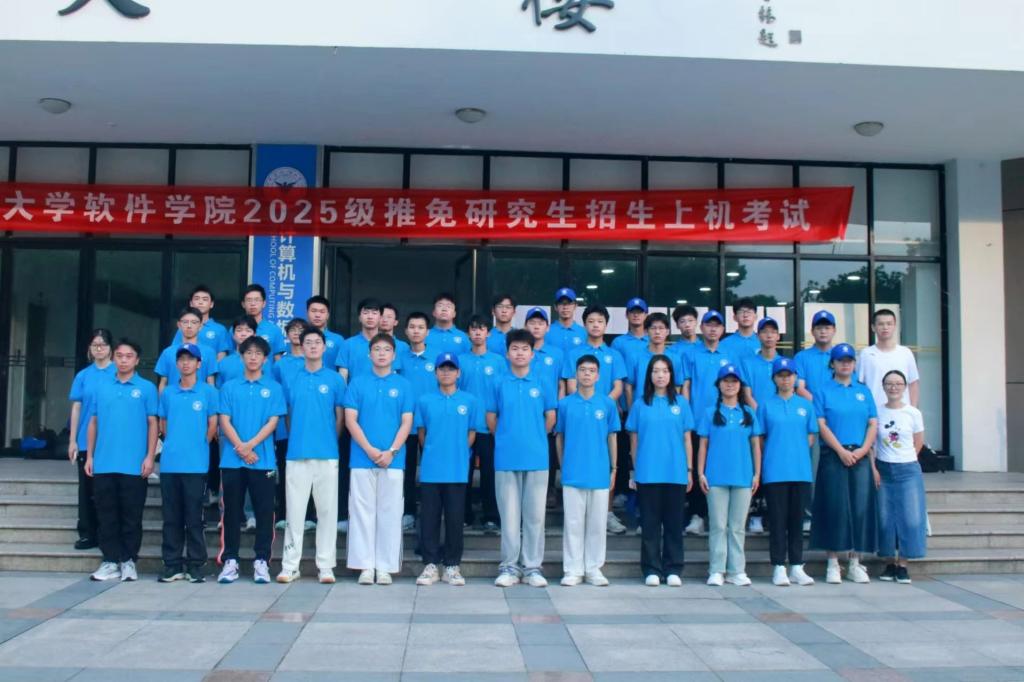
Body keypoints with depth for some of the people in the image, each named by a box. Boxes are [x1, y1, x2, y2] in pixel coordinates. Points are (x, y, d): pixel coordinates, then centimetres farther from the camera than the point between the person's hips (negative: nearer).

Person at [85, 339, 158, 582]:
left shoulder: (147, 388, 1)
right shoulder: (102, 387, 10)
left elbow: (152, 424, 0)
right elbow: (93, 422, 12)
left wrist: (150, 457, -7)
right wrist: (89, 456, 6)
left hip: (134, 465, -3)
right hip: (103, 463, 3)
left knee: (131, 516, 4)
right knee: (106, 515, 7)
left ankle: (129, 561, 13)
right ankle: (110, 561, 15)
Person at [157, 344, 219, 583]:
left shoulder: (208, 392, 1)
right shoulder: (167, 393, 11)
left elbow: (212, 425, 4)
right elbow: (163, 424, 17)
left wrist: (198, 446, 4)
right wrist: (174, 444, 11)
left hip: (196, 464, -3)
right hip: (169, 463, 3)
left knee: (194, 517, 0)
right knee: (171, 517, 7)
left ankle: (196, 565, 8)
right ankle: (172, 565, 15)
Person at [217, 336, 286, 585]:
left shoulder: (273, 388, 6)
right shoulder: (229, 387, 10)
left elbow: (273, 421, -1)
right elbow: (224, 421, 3)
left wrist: (250, 445, -13)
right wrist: (240, 447, -11)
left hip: (263, 460, -1)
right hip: (232, 460, 1)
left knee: (264, 513, 1)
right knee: (232, 512, 6)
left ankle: (262, 561, 7)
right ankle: (229, 561, 12)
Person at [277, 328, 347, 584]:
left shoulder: (335, 380, 4)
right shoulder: (291, 380, 8)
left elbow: (340, 418, 8)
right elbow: (287, 417, 13)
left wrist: (331, 443, 9)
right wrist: (296, 440, 10)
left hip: (327, 454, -1)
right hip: (296, 454, 1)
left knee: (327, 510, 3)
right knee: (295, 511, 4)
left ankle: (325, 565, 10)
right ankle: (290, 565, 10)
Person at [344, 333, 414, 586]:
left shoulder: (403, 385, 5)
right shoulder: (358, 383, 5)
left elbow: (406, 422, 2)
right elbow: (350, 420, -1)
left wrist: (391, 452, -10)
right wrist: (369, 449, -10)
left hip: (393, 459, 0)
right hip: (362, 458, 0)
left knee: (390, 513, 3)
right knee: (363, 512, 2)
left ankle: (385, 567, 11)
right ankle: (366, 566, 9)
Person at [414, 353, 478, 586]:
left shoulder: (470, 401, 3)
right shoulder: (425, 400, 4)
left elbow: (471, 433, 9)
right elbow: (421, 432, 10)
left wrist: (457, 453, 7)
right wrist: (433, 452, 8)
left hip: (457, 470, 0)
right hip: (430, 470, 0)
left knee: (455, 519, 4)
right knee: (429, 518, 4)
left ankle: (452, 566, 14)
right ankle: (431, 565, 13)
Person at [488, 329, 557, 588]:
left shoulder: (543, 383, 2)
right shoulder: (499, 384, 2)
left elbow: (550, 417, 8)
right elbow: (491, 418, 8)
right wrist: (506, 439, 11)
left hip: (536, 458, 0)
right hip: (506, 458, 0)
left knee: (534, 515, 5)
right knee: (509, 515, 5)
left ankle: (532, 566, 15)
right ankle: (509, 566, 14)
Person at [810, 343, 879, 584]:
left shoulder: (864, 391, 14)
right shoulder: (823, 392, 4)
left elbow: (873, 424, 8)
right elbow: (821, 425, -5)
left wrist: (863, 449, -7)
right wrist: (841, 451, -13)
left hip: (860, 457, 3)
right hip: (833, 456, -3)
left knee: (861, 507, 2)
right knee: (835, 507, -3)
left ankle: (855, 564, 11)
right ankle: (833, 563, 4)